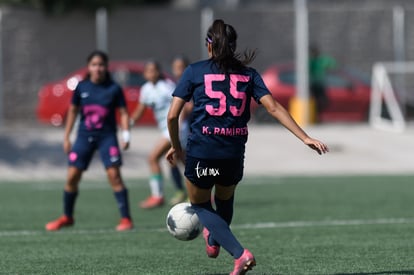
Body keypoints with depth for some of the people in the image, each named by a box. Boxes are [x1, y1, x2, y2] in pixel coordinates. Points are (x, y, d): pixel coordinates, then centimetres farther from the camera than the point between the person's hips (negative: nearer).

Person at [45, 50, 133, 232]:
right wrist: (66, 137, 10)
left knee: (114, 174, -13)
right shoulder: (81, 87, 2)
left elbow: (123, 113, -1)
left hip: (107, 136, -3)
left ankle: (126, 219, -6)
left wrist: (126, 134, -13)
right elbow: (73, 111, 11)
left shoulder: (114, 89, -5)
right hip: (84, 136, 3)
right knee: (72, 176, 2)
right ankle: (67, 217, 21)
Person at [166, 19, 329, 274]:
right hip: (234, 154, 3)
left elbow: (173, 115, -2)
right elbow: (274, 107, -3)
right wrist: (306, 138, -6)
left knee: (200, 204, 17)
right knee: (225, 199, 31)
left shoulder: (195, 71, 2)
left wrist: (176, 146, 14)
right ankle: (214, 241, 56)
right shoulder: (248, 74, 7)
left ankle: (240, 253, -3)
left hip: (201, 150, -3)